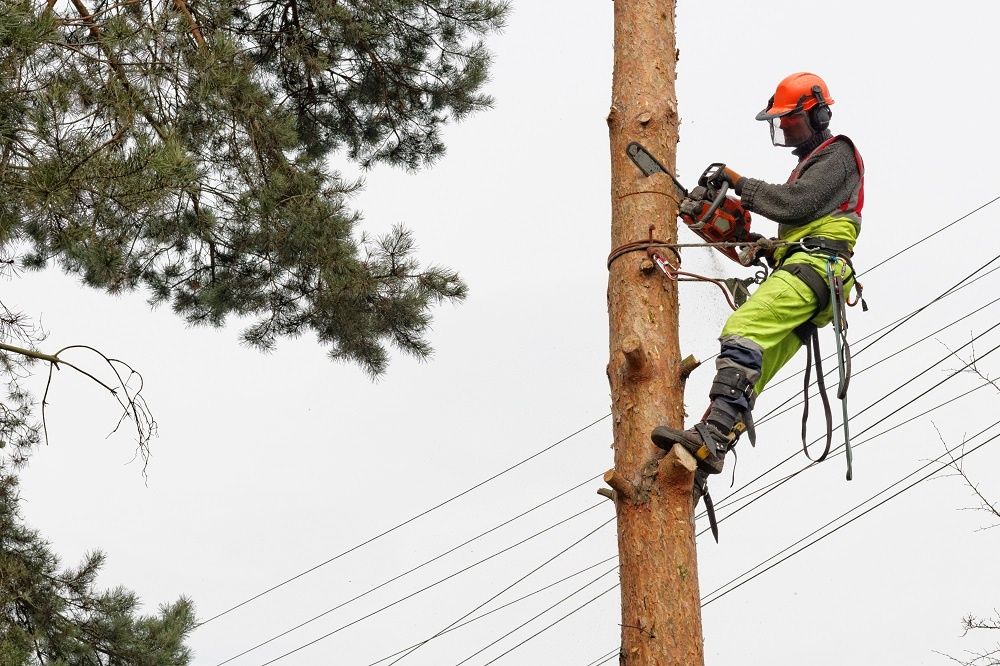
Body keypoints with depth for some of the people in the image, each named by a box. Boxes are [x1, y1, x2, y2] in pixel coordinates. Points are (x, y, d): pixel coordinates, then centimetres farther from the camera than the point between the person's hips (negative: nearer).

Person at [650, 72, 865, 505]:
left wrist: (740, 183, -1)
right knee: (746, 379, -4)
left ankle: (711, 438, -45)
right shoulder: (809, 165, 36)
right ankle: (695, 477, -14)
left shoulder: (838, 155, 5)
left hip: (816, 265, -10)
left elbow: (795, 204, -11)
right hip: (797, 266, 10)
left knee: (743, 331, -31)